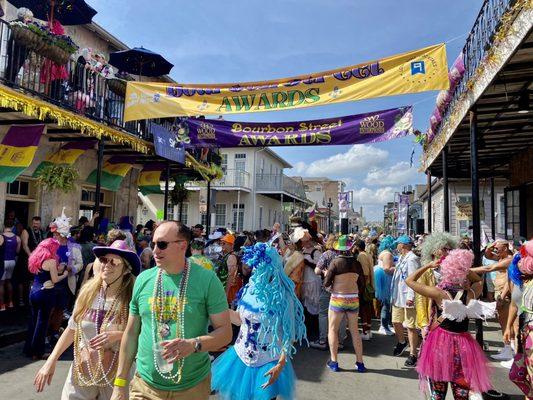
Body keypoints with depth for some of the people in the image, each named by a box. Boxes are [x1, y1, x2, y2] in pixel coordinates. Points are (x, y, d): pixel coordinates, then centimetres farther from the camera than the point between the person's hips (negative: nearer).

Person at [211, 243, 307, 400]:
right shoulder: (250, 289, -3)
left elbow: (289, 334, -13)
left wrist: (281, 364, -19)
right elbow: (239, 319, 8)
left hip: (268, 363, -5)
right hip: (242, 356, 5)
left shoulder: (283, 297, -17)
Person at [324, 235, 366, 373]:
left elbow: (326, 283, -11)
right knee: (354, 330, 15)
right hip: (354, 299, 4)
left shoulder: (335, 262, -12)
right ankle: (360, 362, 19)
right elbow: (362, 284, 5)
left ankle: (334, 362, 10)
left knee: (333, 330, 10)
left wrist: (332, 287, 10)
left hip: (338, 299, -4)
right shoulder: (356, 263, -2)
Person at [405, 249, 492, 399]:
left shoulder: (438, 293, -16)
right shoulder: (471, 293, -8)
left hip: (440, 342, -2)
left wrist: (428, 266, 0)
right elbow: (479, 280, 17)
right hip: (463, 344, 2)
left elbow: (409, 280, -7)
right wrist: (462, 267, 9)